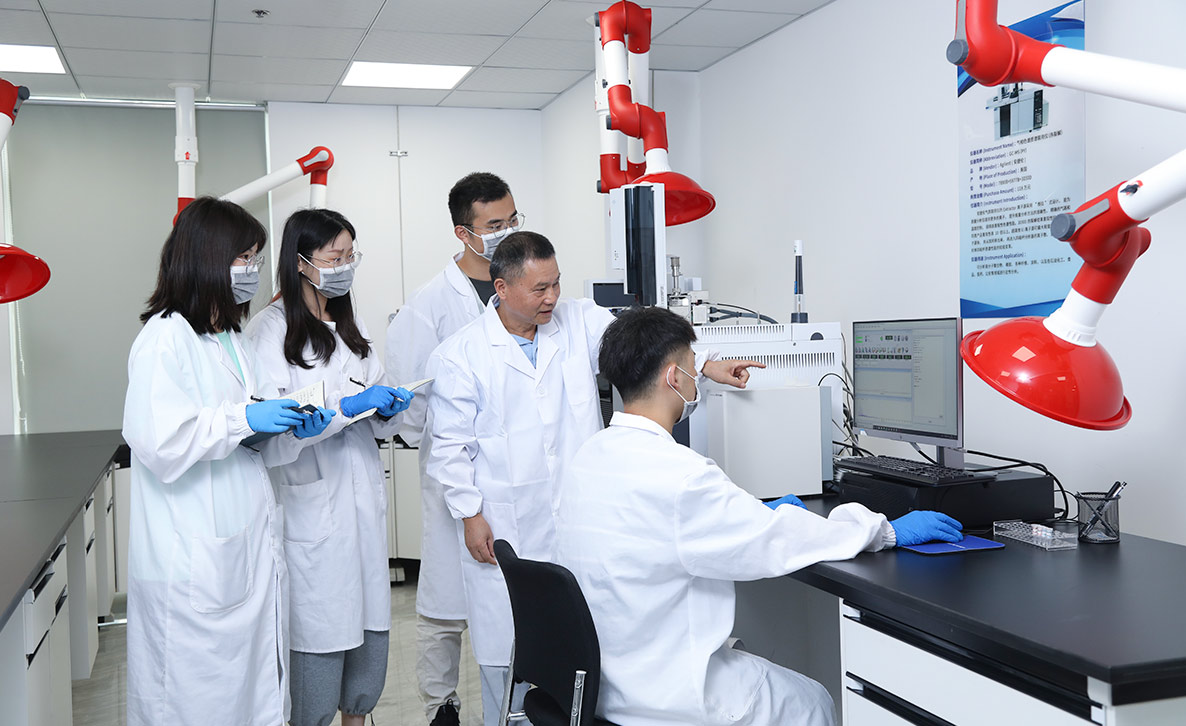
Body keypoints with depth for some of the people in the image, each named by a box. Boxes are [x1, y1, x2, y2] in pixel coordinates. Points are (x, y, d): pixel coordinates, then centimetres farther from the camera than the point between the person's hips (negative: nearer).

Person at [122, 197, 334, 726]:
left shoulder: (230, 338, 16)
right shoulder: (166, 336, -13)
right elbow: (159, 443, -22)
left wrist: (288, 426, 4)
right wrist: (244, 418, -19)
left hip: (247, 543, 9)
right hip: (195, 558, -9)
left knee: (257, 683, 14)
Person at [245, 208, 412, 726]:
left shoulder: (350, 326, 15)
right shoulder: (270, 329, -7)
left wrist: (388, 409, -1)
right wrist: (349, 406, -21)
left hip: (364, 502, 7)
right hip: (312, 505, -7)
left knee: (372, 628, 12)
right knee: (321, 635, 0)